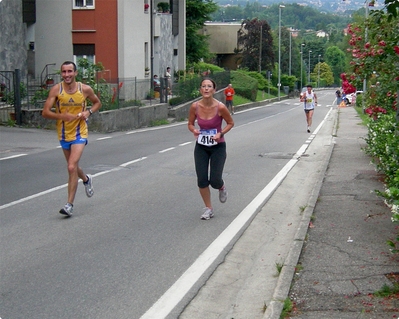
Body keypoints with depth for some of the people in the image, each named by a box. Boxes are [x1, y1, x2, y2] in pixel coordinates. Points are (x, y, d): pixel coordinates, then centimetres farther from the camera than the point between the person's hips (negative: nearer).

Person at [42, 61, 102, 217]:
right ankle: (86, 180, 53)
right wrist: (63, 116, -28)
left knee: (72, 167, -17)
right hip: (64, 134, 3)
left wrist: (88, 112, -9)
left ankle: (69, 204, -11)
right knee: (72, 167, 19)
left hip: (79, 133, -3)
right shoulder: (56, 90, -9)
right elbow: (45, 112, -12)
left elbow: (97, 103, 11)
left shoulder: (85, 89, -8)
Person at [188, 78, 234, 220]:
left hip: (218, 146, -2)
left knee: (214, 181, -6)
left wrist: (220, 133, -18)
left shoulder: (220, 107, -18)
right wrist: (194, 130, -18)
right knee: (201, 180, -2)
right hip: (201, 147, 2)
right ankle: (208, 209, 18)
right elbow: (190, 123, 5)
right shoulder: (195, 106, -11)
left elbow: (230, 123, -2)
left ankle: (222, 188, 33)